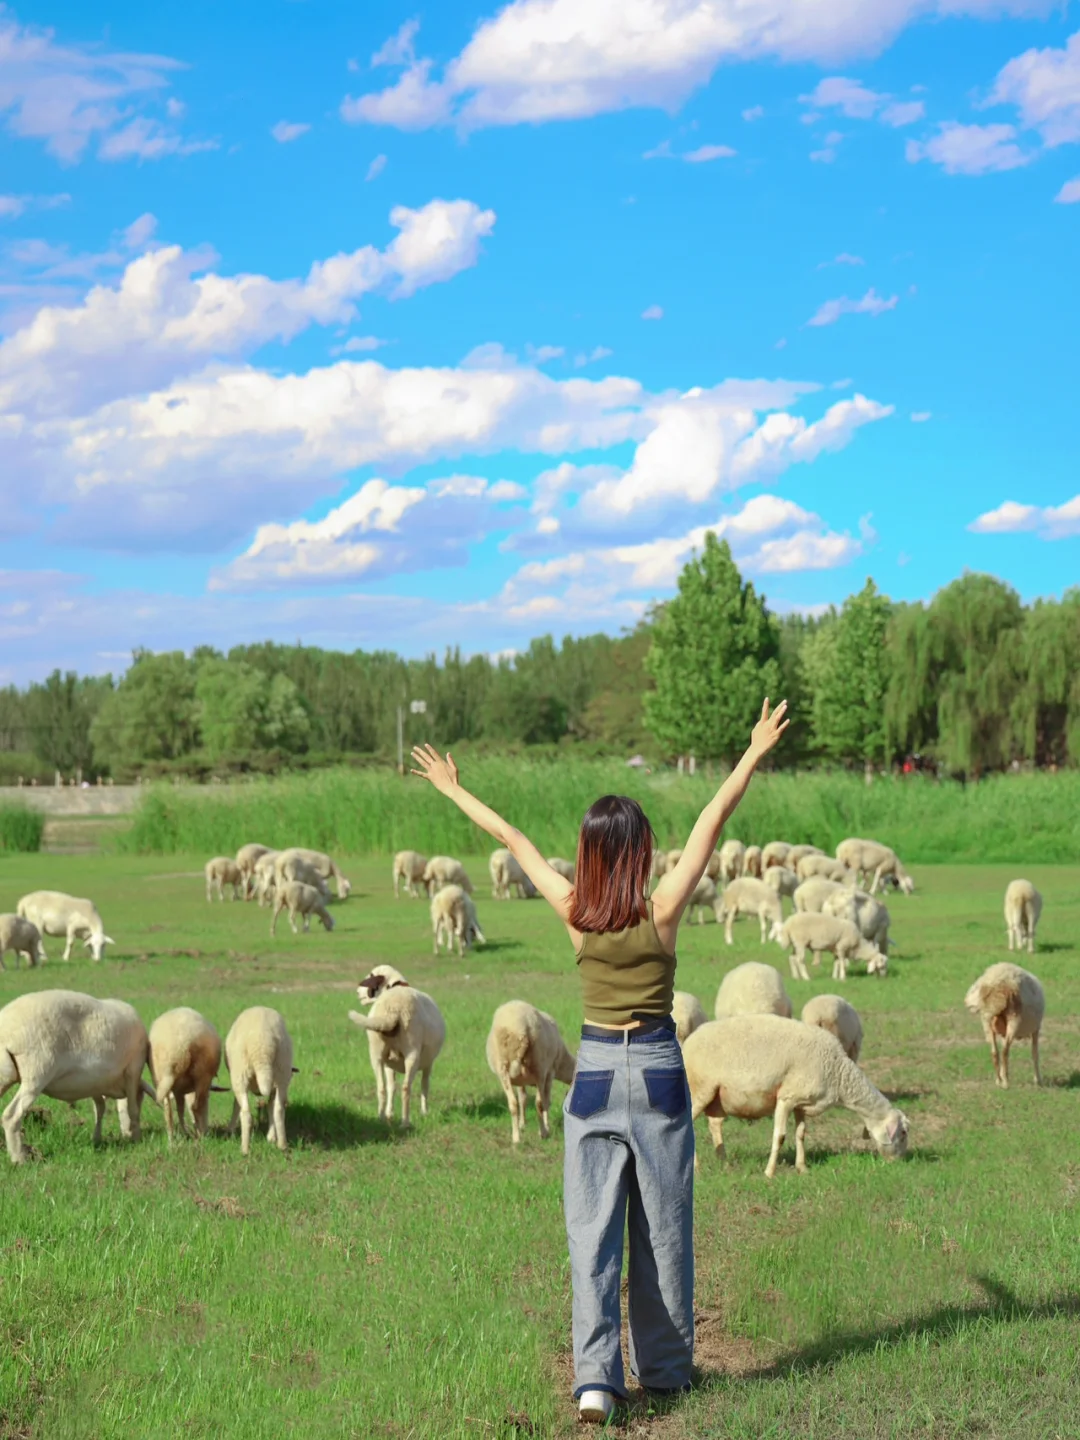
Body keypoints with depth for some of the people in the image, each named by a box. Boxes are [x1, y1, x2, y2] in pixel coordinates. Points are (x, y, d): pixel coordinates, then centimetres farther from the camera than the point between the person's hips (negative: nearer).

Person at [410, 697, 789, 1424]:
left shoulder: (575, 913, -7)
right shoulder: (662, 910, -12)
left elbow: (511, 837, 4)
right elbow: (714, 818, -8)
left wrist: (454, 789, 13)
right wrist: (756, 754, -2)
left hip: (595, 1071, 1)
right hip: (658, 1070, -1)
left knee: (592, 1231, 1)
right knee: (662, 1228, 10)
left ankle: (596, 1377, -10)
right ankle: (664, 1369, 20)